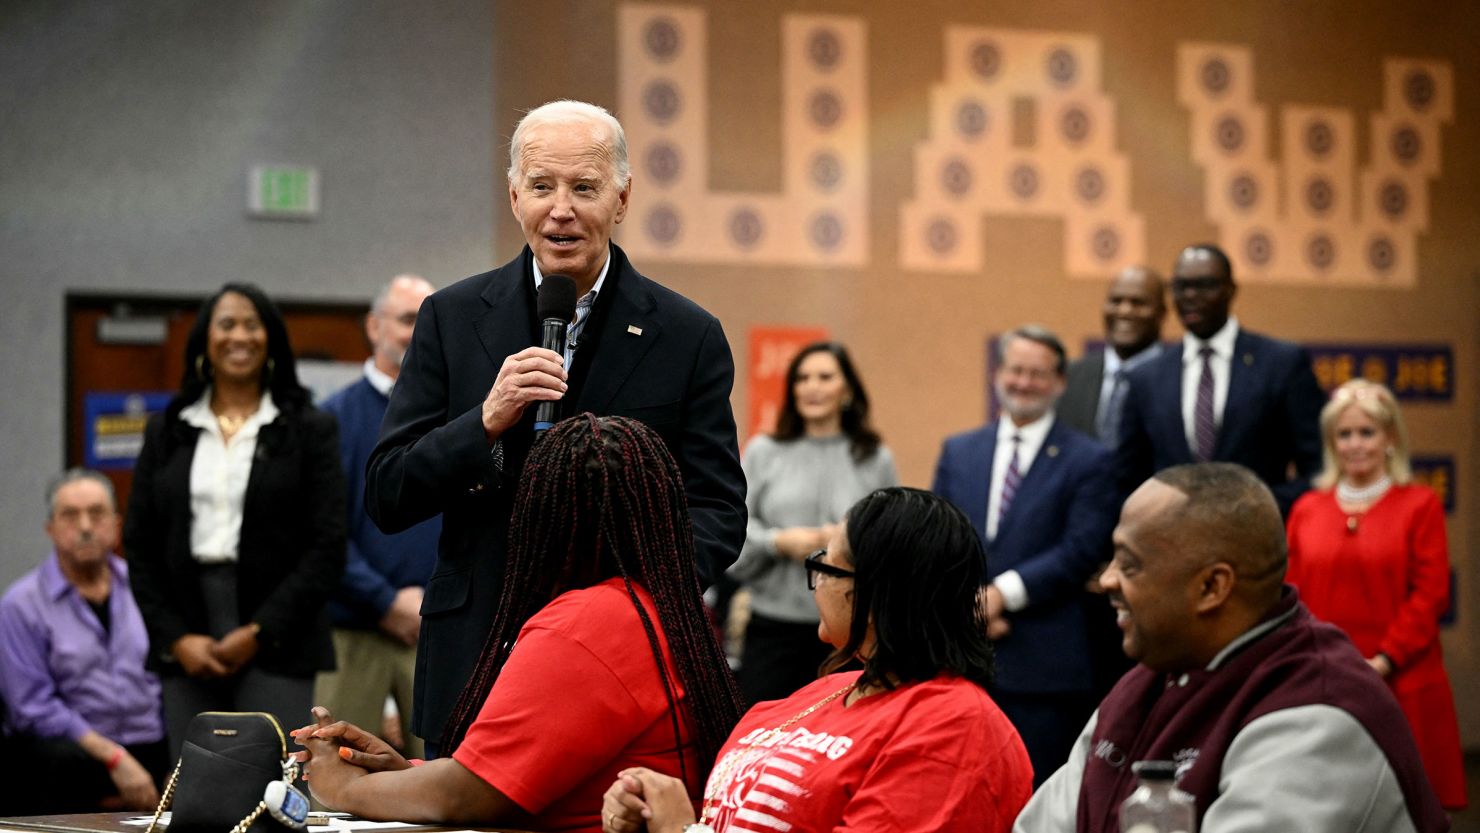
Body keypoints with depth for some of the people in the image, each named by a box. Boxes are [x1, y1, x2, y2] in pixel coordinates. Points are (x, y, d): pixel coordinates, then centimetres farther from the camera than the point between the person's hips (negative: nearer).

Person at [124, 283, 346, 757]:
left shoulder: (310, 429, 4)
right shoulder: (166, 431, 13)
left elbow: (327, 546, -2)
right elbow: (139, 545, 10)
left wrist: (260, 632, -9)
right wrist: (175, 637, -2)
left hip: (276, 644, -3)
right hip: (186, 647, 3)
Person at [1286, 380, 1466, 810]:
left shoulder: (1420, 505, 3)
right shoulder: (1307, 509, 13)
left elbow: (1430, 594, -4)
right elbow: (1293, 595, 11)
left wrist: (1384, 660, -12)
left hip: (1400, 686, -2)